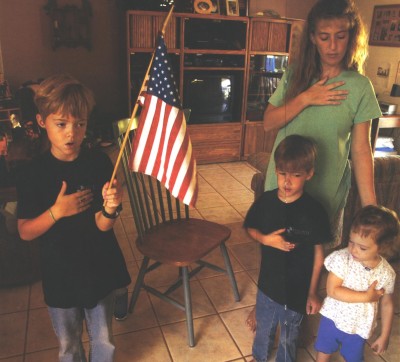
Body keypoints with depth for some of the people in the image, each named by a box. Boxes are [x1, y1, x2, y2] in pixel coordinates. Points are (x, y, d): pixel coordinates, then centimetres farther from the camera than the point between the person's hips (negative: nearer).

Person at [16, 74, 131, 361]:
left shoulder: (99, 163, -13)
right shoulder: (32, 173, -13)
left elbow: (102, 225, -16)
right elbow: (25, 232, -8)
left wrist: (110, 208, -38)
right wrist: (57, 211, -24)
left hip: (100, 269, 0)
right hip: (60, 274, 0)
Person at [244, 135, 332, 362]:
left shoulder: (314, 211, -21)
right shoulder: (265, 201, -13)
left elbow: (319, 253, -11)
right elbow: (250, 229, 3)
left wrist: (312, 292, -5)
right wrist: (265, 239, -19)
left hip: (297, 287, -3)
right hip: (268, 281, 3)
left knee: (289, 335, 20)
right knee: (264, 327, 27)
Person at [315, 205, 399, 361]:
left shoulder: (386, 273, -17)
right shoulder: (341, 259, -24)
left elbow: (387, 305, -3)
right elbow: (332, 291, -26)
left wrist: (384, 335, 3)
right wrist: (366, 297, -28)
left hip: (359, 328, 1)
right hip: (333, 319, -1)